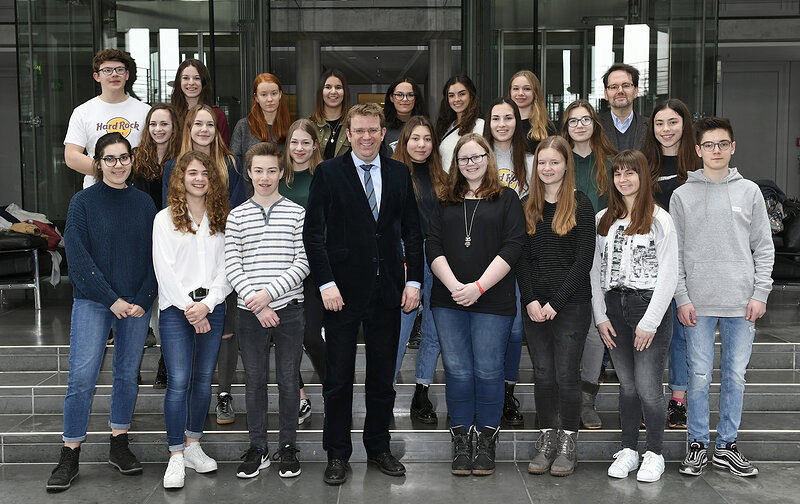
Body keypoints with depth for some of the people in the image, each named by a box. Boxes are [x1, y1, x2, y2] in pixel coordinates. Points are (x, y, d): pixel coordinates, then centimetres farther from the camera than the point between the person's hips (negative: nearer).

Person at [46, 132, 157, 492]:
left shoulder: (144, 203, 7)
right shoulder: (83, 202, -2)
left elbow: (154, 257, 6)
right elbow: (78, 257, -8)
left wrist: (143, 300, -6)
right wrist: (112, 300, -13)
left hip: (137, 304, 3)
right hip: (92, 302, -3)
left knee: (127, 374, 9)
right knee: (81, 377, -6)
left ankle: (119, 445, 22)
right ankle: (70, 456, 5)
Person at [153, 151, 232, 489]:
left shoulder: (220, 220, 10)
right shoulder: (165, 219, 3)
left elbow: (226, 268, 4)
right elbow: (164, 269, -4)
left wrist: (207, 304, -9)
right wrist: (189, 308, -10)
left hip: (212, 306, 3)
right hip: (176, 309, -3)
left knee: (203, 379, 7)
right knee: (179, 381, -8)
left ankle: (193, 446, 20)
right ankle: (176, 456, -1)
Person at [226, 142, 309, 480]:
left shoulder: (297, 214, 3)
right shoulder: (237, 216, 5)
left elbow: (303, 262, -4)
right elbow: (232, 265, -1)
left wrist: (269, 292, -13)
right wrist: (256, 302, -12)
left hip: (288, 308, -1)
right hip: (250, 311, 1)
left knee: (288, 380, 6)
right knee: (254, 380, 8)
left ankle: (287, 447, 19)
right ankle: (257, 448, 20)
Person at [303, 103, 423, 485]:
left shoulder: (399, 173, 9)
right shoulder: (328, 173, -1)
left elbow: (412, 231, 10)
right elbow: (313, 233, -5)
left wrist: (413, 281, 2)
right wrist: (326, 283, -13)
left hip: (387, 292, 3)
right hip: (343, 291, -3)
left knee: (383, 378, 11)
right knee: (338, 378, 5)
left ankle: (378, 448, 26)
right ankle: (337, 454, 17)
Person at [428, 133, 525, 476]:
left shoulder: (506, 199, 6)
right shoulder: (446, 203, 14)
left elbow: (512, 247, -4)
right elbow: (433, 247, 6)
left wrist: (478, 286, -13)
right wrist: (454, 285, -10)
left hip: (492, 302, -2)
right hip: (449, 301, 3)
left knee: (488, 371, 0)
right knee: (457, 371, 3)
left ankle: (487, 443, 12)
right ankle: (461, 444, 13)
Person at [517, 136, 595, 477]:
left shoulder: (580, 205, -2)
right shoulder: (527, 207, 9)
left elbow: (584, 260, -7)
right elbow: (521, 258, 7)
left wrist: (556, 302, -12)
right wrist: (530, 300, -6)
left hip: (571, 304, -3)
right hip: (534, 305, 3)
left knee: (567, 374, 0)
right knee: (543, 375, 7)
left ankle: (568, 444, 12)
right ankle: (546, 440, 18)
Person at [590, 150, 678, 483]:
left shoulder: (660, 220, -4)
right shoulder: (602, 220, 10)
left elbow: (669, 276, -7)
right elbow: (595, 271, 10)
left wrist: (650, 322, -11)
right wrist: (600, 316, 3)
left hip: (650, 305, -4)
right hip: (613, 309, 4)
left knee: (648, 387, -4)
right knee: (626, 385, 11)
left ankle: (654, 453, 13)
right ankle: (629, 449, 23)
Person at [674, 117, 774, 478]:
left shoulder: (749, 192, 7)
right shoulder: (682, 195, 3)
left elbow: (764, 248, 7)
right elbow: (675, 253, 2)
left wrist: (760, 293, -2)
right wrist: (682, 298, -6)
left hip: (741, 302, 1)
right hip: (698, 303, -1)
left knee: (736, 376, 7)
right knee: (699, 376, 3)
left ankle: (726, 446, 19)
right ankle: (697, 445, 16)